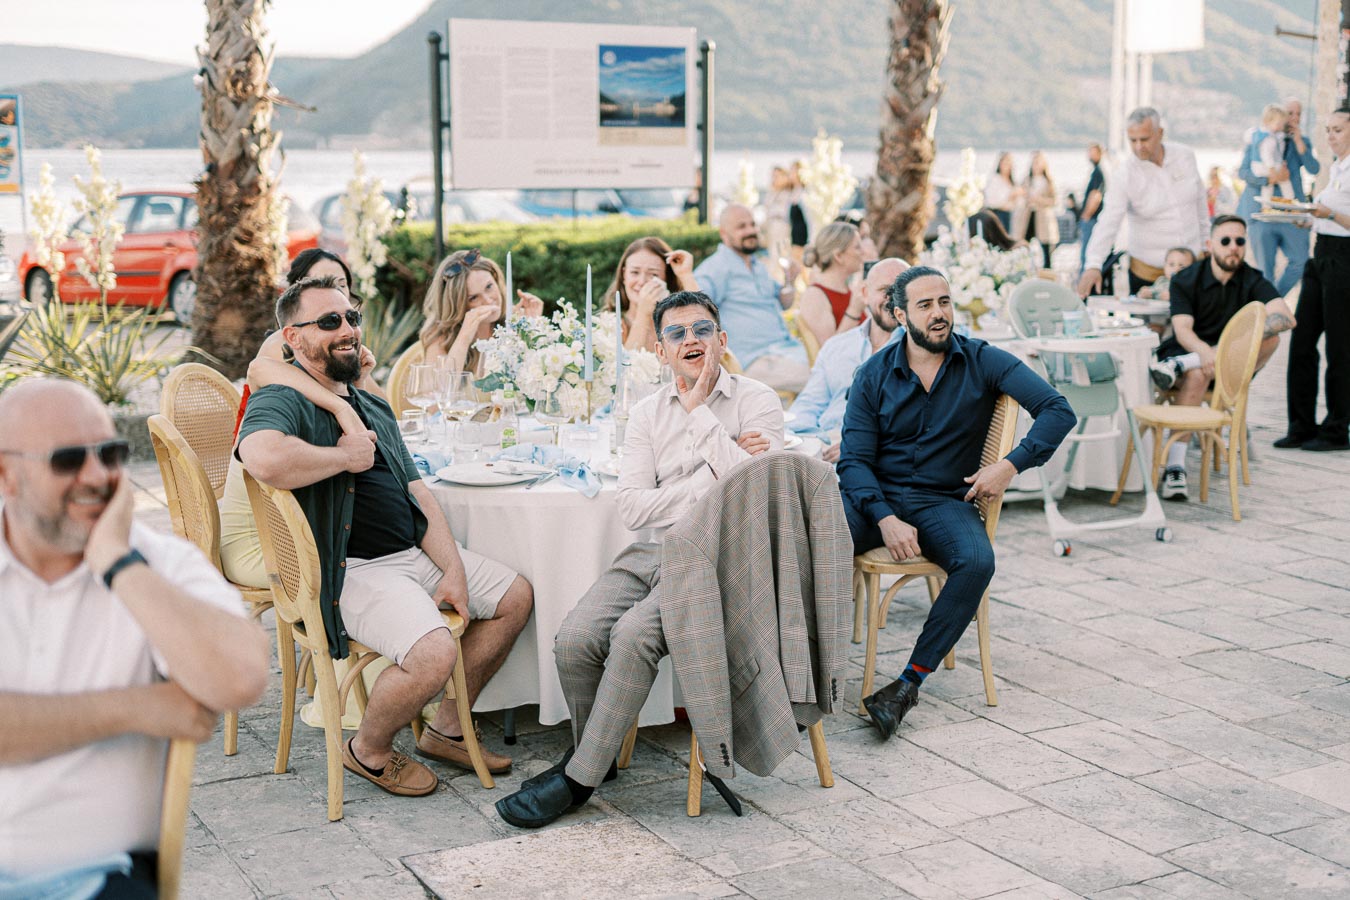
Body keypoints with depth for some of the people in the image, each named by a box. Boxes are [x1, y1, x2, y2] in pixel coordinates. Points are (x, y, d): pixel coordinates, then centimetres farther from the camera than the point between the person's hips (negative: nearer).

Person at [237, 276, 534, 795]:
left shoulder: (374, 408, 21)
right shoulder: (282, 402, -9)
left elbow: (416, 493, 16)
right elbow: (265, 459, -34)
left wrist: (453, 570, 3)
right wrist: (344, 457, -17)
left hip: (415, 553, 10)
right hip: (350, 571, -9)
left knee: (516, 596, 10)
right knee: (433, 654, -29)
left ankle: (447, 729, 20)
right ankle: (369, 751, 3)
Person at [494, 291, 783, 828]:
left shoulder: (757, 401, 1)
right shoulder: (648, 414, 13)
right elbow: (632, 508, 0)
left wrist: (699, 409, -10)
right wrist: (710, 479, -11)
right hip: (650, 554, 5)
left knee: (633, 634, -29)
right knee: (574, 640, -19)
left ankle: (578, 779, -13)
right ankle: (593, 752, 9)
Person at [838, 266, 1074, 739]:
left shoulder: (982, 361, 3)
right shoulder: (873, 375, 4)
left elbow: (1058, 410, -2)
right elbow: (854, 459, -2)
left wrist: (1012, 464, -15)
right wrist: (886, 519, -19)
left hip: (944, 501, 0)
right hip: (878, 497, 0)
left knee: (977, 563, -34)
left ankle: (909, 682, -25)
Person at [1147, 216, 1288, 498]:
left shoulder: (1253, 281, -1)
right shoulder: (1185, 281, -2)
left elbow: (1286, 318, -18)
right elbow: (1182, 330, -17)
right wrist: (1205, 352, -40)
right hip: (1191, 351, -2)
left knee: (1271, 339, -27)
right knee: (1197, 374, -38)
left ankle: (1179, 366, -34)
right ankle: (1175, 467, -44)